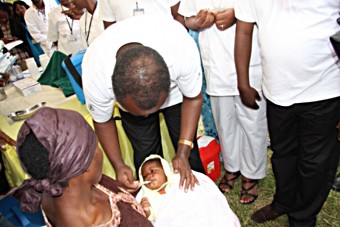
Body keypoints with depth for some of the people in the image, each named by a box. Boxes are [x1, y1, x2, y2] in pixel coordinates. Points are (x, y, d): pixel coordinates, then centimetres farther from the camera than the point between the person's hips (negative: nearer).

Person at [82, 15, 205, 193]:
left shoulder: (183, 50, -41)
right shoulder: (95, 73, -38)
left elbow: (193, 98, -20)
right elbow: (103, 121, -14)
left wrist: (183, 153, -23)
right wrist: (118, 165, -19)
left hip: (176, 92, 0)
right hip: (128, 96, 1)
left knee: (188, 151, 3)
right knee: (146, 154, 1)